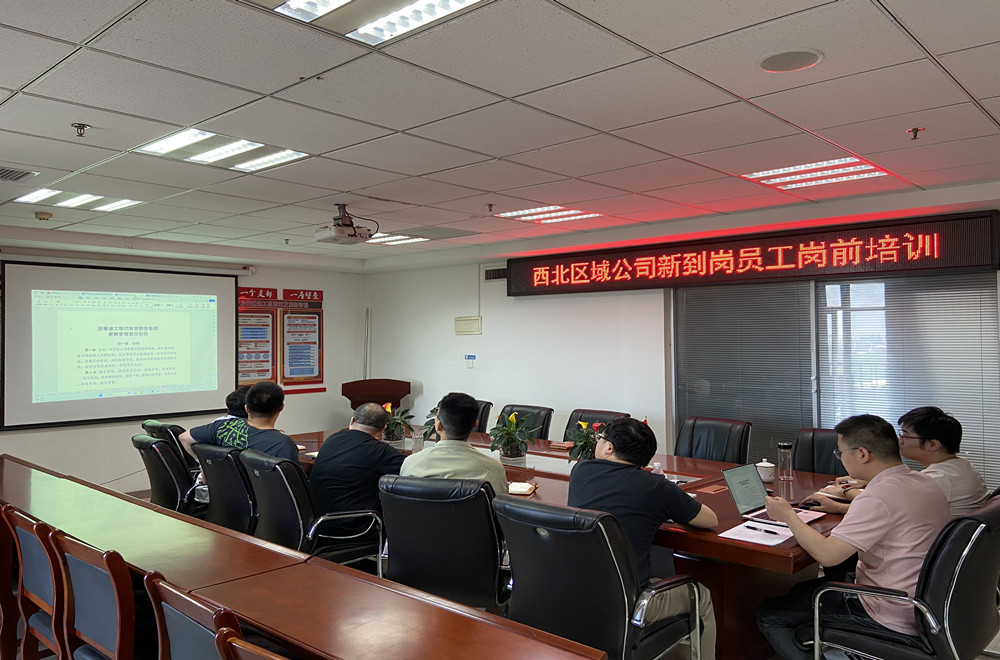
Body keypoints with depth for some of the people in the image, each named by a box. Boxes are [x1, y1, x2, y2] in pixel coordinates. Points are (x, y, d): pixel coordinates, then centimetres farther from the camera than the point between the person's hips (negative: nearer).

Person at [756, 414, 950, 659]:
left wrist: (788, 515, -12)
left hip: (891, 617, -10)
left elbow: (826, 554, -27)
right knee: (802, 591, 24)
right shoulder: (924, 482, 2)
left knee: (768, 614, -2)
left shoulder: (878, 497, -27)